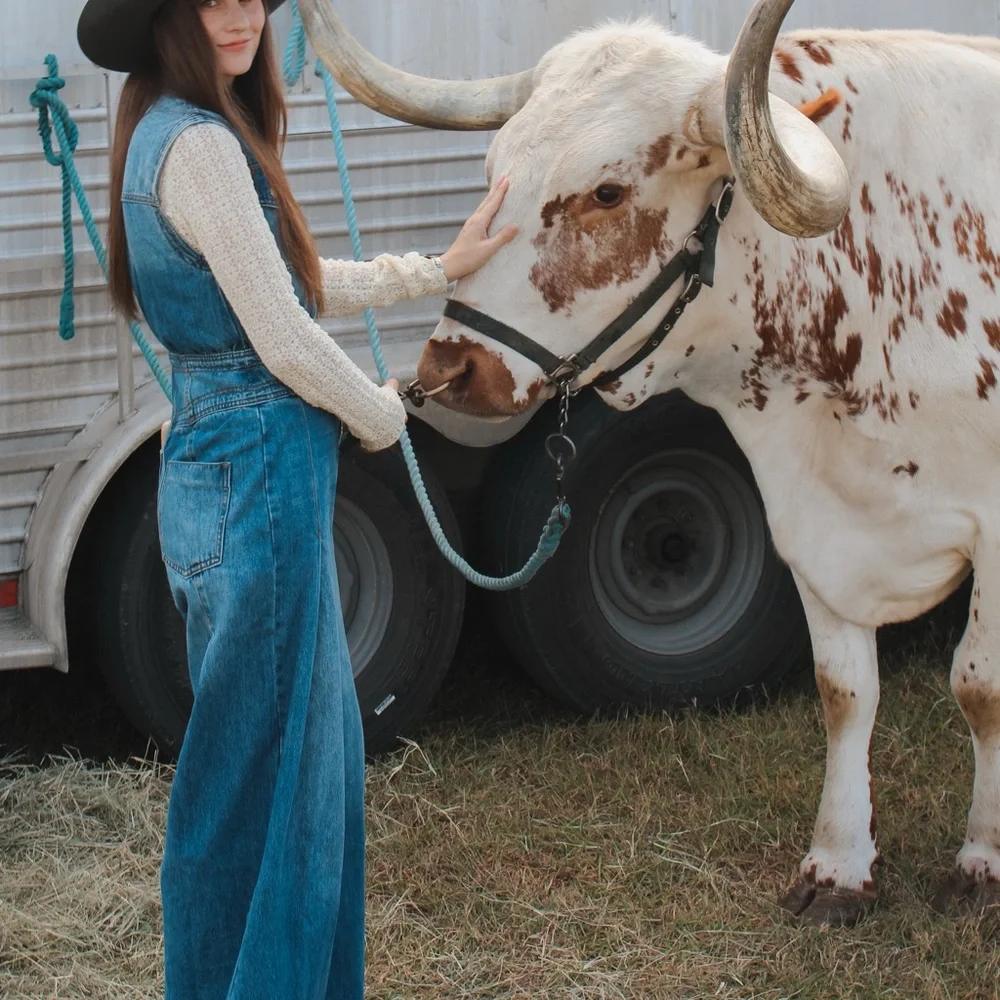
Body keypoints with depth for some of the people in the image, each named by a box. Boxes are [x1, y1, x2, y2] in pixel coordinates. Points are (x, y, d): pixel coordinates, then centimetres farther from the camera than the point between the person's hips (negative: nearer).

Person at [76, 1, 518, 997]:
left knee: (318, 739, 18)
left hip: (233, 467, 10)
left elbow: (297, 281, 23)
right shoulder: (197, 143, -17)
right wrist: (382, 416, -1)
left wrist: (439, 267, 26)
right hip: (256, 472, -10)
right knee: (264, 760, -2)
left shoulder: (178, 133, 13)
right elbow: (283, 335, -18)